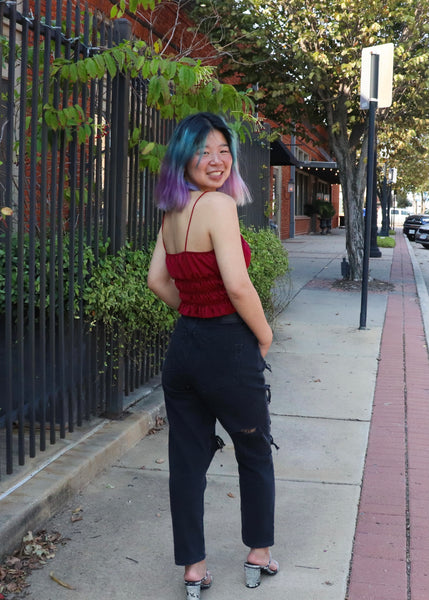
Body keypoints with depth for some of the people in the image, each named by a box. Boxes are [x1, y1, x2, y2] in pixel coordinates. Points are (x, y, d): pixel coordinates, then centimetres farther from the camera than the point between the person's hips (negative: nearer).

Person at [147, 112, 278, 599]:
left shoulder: (172, 212, 6)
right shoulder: (219, 204, -18)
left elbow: (158, 280, 13)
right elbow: (238, 286, -23)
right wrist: (264, 335, -8)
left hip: (183, 346, 7)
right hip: (228, 349, -7)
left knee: (187, 459, 11)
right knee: (255, 453, 16)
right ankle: (258, 556, 30)